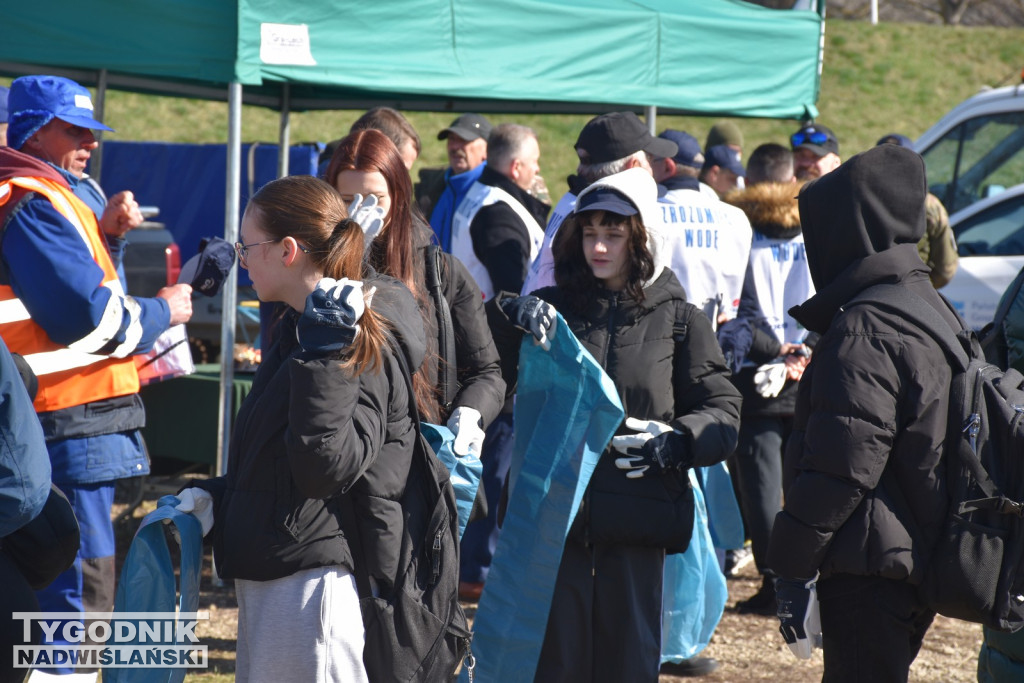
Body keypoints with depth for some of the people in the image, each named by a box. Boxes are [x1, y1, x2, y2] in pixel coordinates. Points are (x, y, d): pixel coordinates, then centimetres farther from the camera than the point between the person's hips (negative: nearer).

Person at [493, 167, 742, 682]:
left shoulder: (679, 320, 5)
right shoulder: (552, 308, 7)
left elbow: (723, 413, 4)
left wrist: (674, 440, -15)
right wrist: (510, 316, -21)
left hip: (636, 522, 0)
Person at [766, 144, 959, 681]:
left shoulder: (863, 329, -17)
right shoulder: (935, 310, 13)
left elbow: (843, 467, -21)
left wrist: (791, 567, -15)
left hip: (870, 571, -10)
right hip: (924, 565, 10)